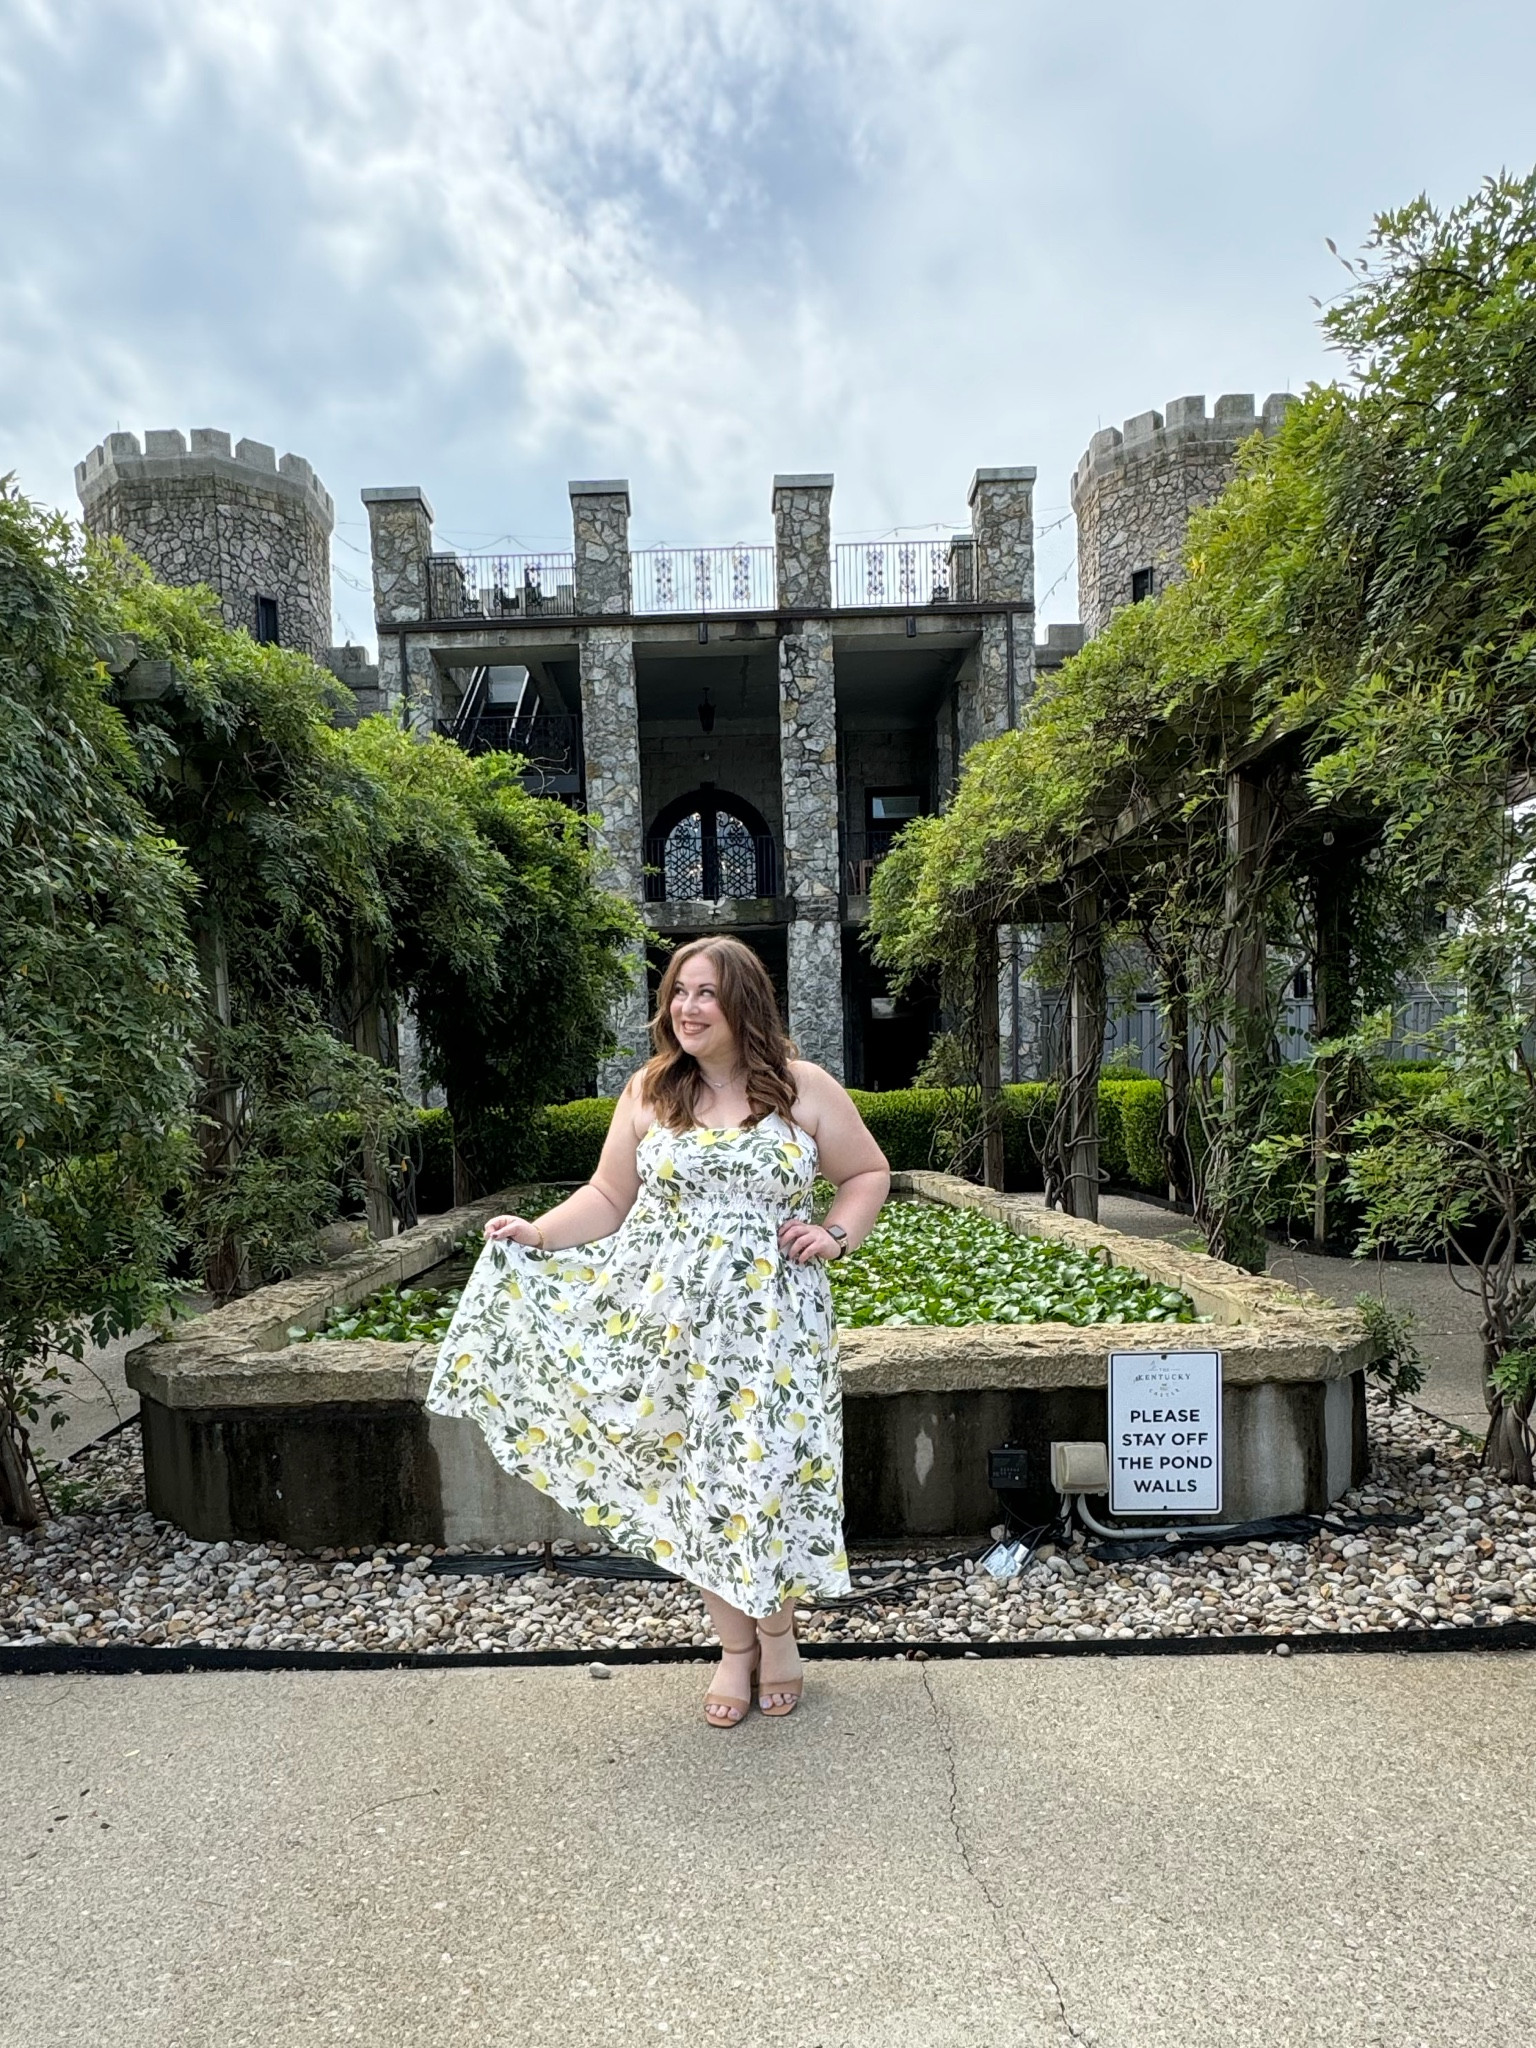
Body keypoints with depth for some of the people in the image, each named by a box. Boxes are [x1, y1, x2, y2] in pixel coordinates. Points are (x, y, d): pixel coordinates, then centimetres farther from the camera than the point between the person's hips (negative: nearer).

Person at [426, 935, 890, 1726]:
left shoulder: (805, 1088, -3)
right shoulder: (648, 1092, 3)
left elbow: (868, 1173, 7)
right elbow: (609, 1198, 6)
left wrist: (838, 1235, -7)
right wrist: (537, 1232, -7)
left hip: (772, 1325, -1)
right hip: (674, 1322, 2)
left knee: (768, 1474, 3)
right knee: (695, 1479, 10)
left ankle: (777, 1629, 33)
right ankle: (735, 1645, 33)